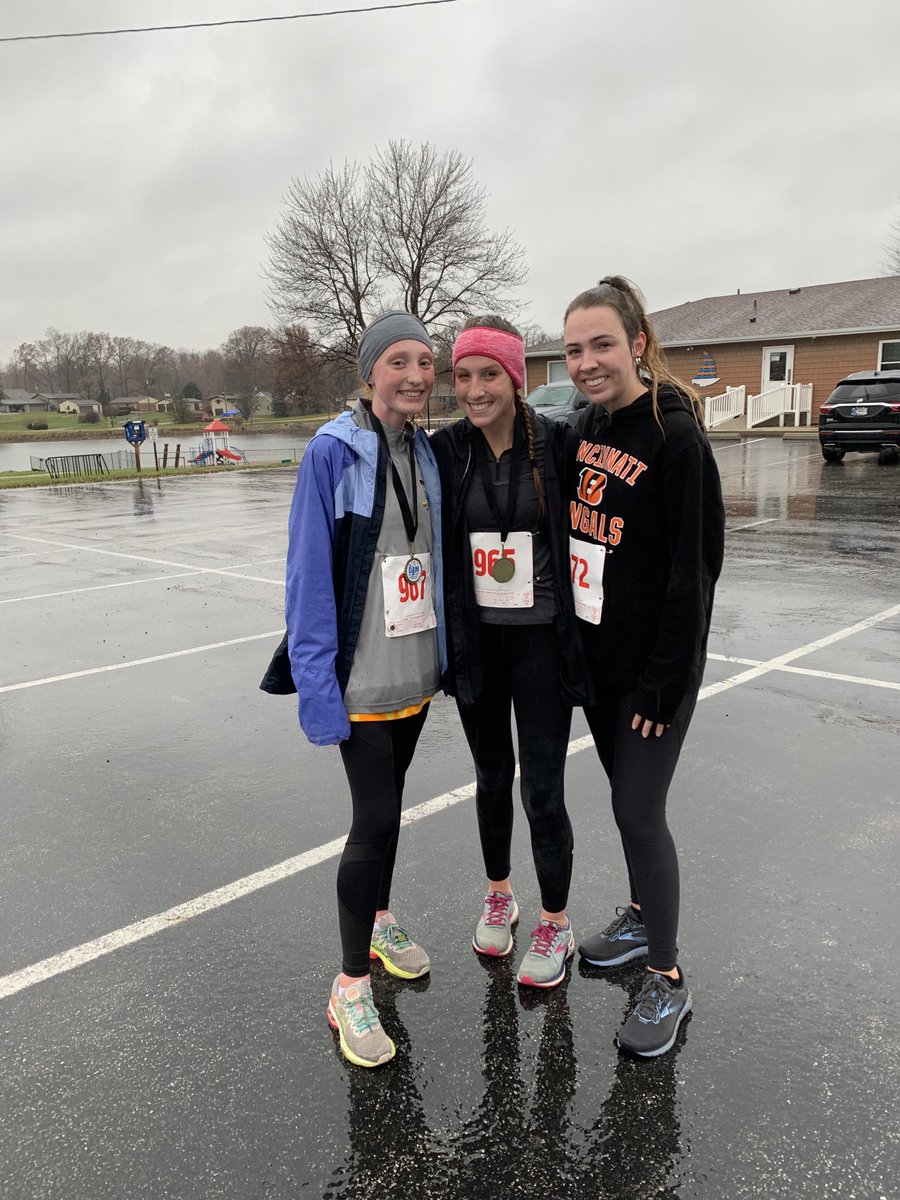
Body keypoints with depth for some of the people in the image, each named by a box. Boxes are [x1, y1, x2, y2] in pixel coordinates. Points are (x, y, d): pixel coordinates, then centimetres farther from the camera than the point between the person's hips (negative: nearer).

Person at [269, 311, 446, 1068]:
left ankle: (379, 920, 42)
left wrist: (444, 654, 11)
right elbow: (310, 576, -15)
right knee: (376, 818, -4)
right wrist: (318, 686, -18)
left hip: (416, 671, 6)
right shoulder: (334, 452, -14)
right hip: (362, 679, -6)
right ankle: (351, 987, 14)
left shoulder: (426, 453, 6)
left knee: (388, 802, 20)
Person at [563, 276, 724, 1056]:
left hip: (654, 668, -7)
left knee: (639, 810, -1)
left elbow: (694, 568, -17)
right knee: (626, 795, 19)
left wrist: (665, 682, -17)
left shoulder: (675, 436, -17)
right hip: (595, 655, 7)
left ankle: (668, 979, 17)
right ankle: (641, 919, 40)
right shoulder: (588, 425, 6)